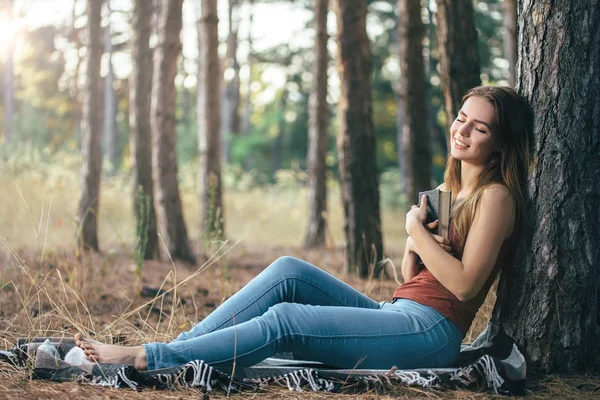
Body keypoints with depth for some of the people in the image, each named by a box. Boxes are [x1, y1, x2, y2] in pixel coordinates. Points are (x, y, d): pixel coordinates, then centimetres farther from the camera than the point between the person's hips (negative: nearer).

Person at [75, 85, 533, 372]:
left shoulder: (496, 197, -6)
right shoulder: (448, 191, 21)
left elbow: (465, 285, -16)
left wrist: (418, 229, -9)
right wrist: (412, 246, -3)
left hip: (431, 330, -8)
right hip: (397, 315, 8)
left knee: (285, 320, -20)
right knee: (289, 271, -7)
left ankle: (147, 358, -18)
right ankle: (177, 351, -11)